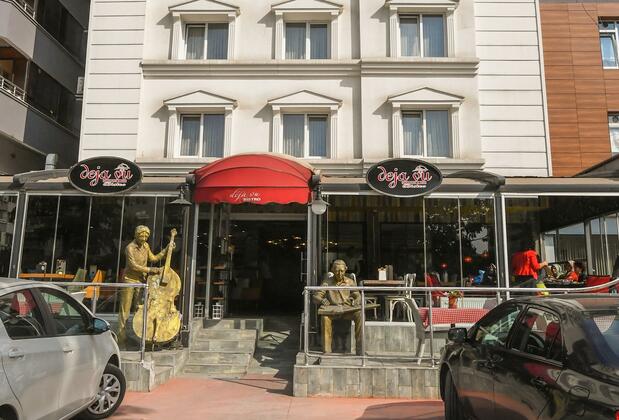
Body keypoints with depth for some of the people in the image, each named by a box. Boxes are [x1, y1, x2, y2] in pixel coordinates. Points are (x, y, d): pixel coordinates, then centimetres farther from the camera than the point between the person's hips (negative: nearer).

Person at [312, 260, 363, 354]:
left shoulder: (350, 282, 12)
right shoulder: (327, 282, 7)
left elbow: (357, 296, 10)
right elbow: (316, 296, 3)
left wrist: (356, 302, -15)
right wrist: (322, 300, -21)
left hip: (348, 309, 1)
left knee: (359, 314, -31)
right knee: (325, 316, -35)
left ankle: (360, 349, -25)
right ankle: (327, 350, -30)